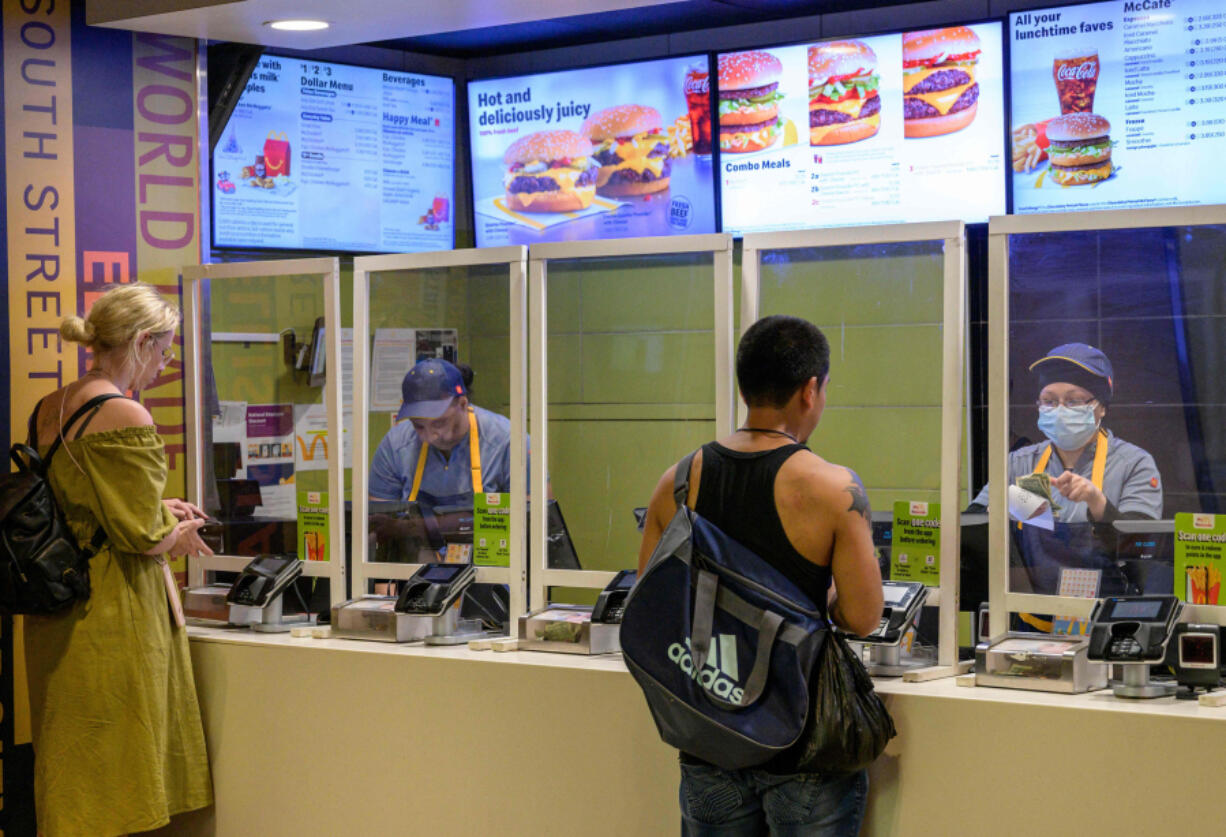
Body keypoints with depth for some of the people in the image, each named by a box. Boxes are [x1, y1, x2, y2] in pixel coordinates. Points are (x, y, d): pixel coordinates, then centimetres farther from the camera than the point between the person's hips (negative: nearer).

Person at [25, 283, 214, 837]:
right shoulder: (126, 418, -18)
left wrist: (157, 510, 17)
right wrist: (180, 535, 2)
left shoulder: (48, 410, 9)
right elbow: (142, 537, -19)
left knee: (66, 761, 16)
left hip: (54, 614, 8)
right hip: (115, 613, -8)